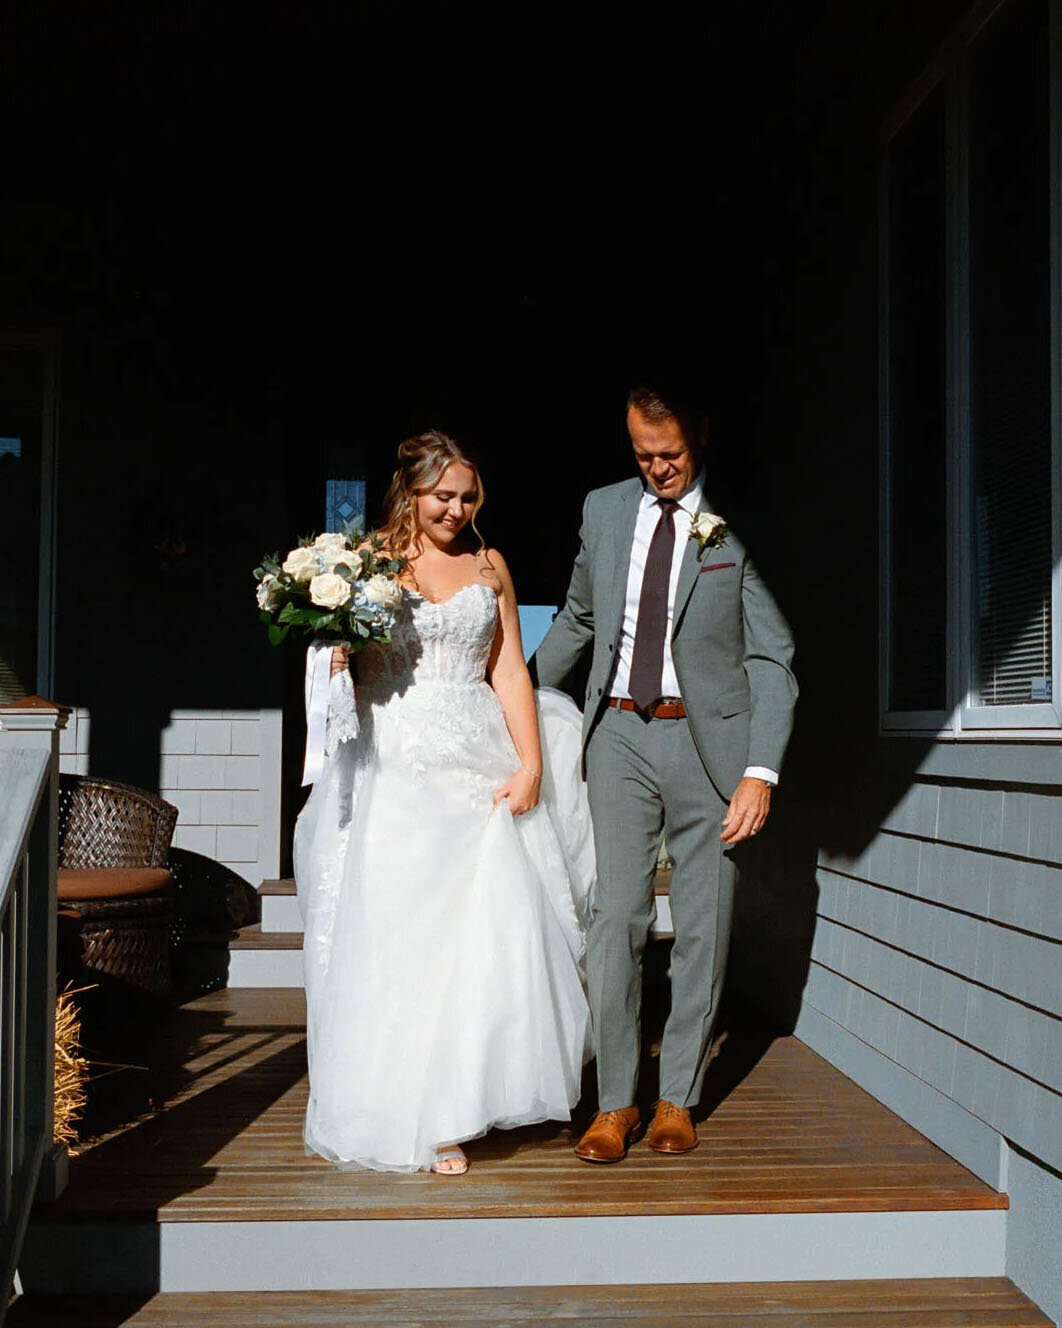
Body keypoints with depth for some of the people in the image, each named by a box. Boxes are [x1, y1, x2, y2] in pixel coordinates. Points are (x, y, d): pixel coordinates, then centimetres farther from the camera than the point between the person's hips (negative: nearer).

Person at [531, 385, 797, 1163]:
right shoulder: (603, 510, 8)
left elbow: (772, 657, -5)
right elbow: (577, 619, 23)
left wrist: (761, 771, -14)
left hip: (708, 737, -2)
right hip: (621, 733, 3)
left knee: (704, 925, 5)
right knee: (616, 917, -2)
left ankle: (679, 1097, 20)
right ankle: (615, 1103, 10)